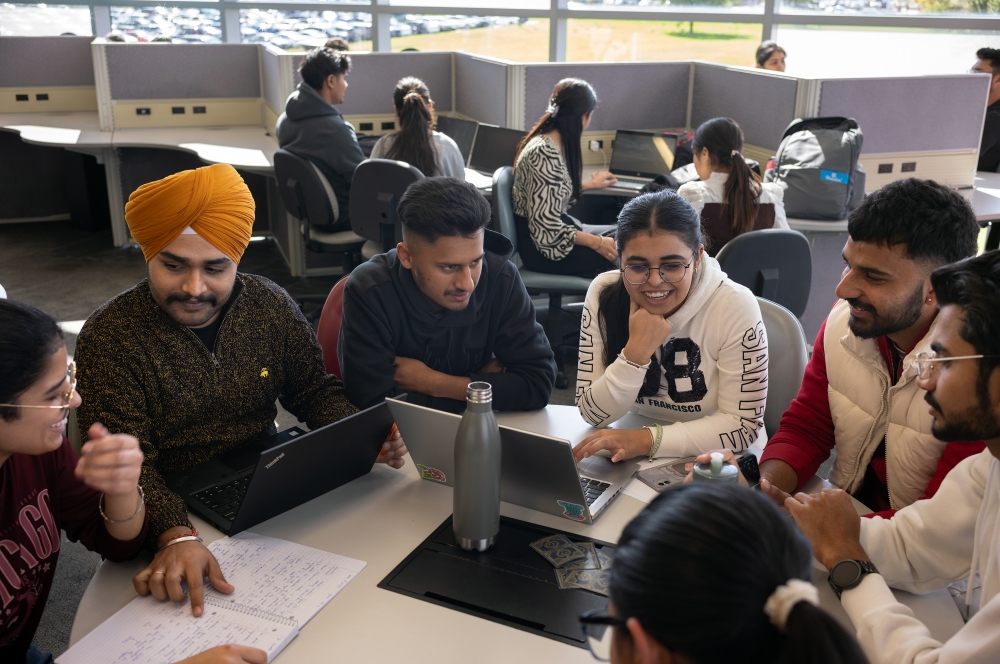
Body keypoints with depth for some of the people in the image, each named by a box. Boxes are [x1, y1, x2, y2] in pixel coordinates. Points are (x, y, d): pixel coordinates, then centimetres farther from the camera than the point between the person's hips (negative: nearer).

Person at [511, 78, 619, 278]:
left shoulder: (553, 144, 4)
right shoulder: (545, 154, -24)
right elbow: (546, 230, -26)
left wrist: (589, 185, 31)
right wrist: (596, 243, -19)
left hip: (551, 234, 10)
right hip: (543, 246, -10)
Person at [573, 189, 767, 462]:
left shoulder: (735, 306, -19)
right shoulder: (604, 294, -11)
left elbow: (744, 425, -16)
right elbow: (592, 414, -11)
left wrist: (648, 439, -25)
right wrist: (636, 353, -26)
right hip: (631, 459, 2)